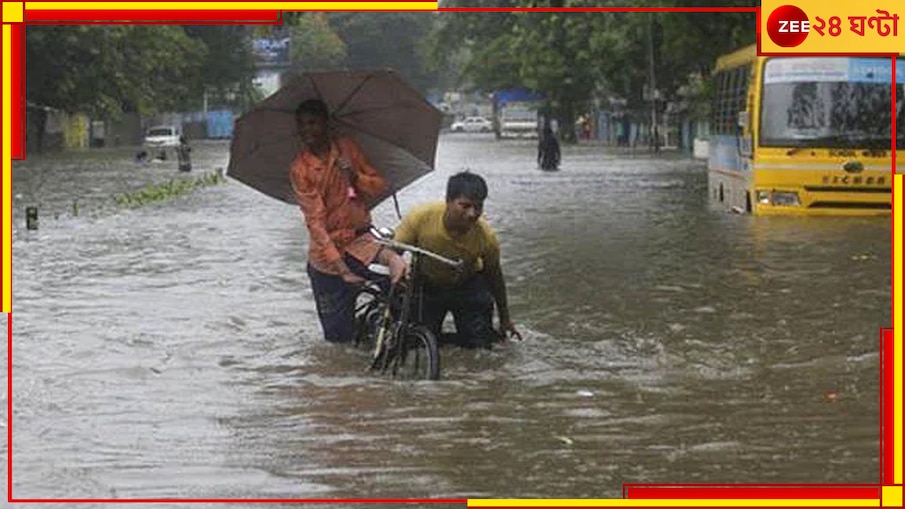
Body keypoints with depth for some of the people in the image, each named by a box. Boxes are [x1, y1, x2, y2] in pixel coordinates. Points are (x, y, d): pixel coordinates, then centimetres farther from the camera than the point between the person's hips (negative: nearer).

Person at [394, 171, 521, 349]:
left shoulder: (486, 236, -27)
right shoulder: (421, 217, -32)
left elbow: (494, 275, -6)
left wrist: (505, 319, 6)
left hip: (467, 286, 0)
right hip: (426, 286, 0)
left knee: (479, 342, -9)